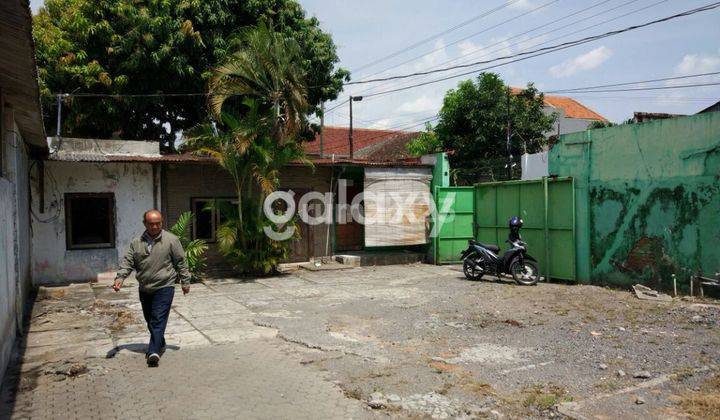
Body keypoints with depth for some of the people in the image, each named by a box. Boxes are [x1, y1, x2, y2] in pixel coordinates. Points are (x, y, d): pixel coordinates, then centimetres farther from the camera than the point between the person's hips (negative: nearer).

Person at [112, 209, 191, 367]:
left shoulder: (171, 240, -4)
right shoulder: (136, 242, 7)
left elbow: (181, 262, -1)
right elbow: (128, 262, 5)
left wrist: (185, 282, -1)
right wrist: (120, 277, -11)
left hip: (164, 287, -5)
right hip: (144, 289, 5)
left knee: (158, 320, -12)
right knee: (149, 320, 16)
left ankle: (154, 351, -16)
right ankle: (159, 345, 33)